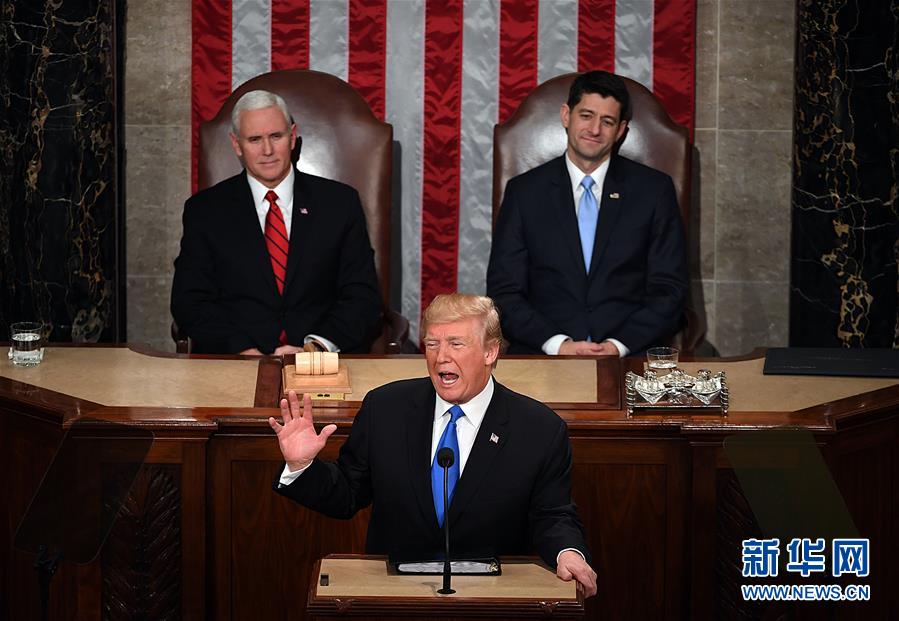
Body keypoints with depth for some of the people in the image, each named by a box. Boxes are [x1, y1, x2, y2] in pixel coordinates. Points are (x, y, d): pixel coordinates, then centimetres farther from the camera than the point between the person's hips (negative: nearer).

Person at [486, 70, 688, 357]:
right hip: (543, 353, 0)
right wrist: (558, 344, -12)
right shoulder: (524, 192, 9)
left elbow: (669, 289, 6)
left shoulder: (654, 190, 9)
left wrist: (619, 345, -11)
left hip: (630, 353, 0)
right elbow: (504, 291, 5)